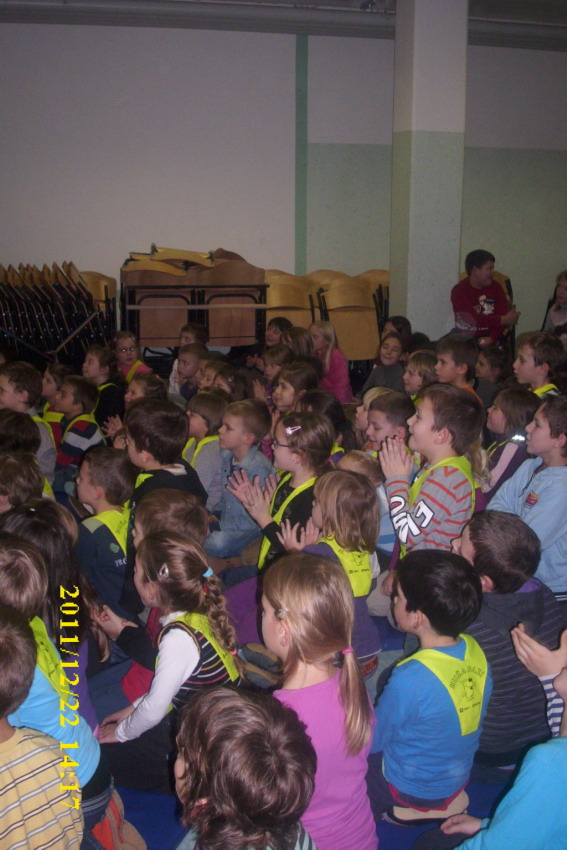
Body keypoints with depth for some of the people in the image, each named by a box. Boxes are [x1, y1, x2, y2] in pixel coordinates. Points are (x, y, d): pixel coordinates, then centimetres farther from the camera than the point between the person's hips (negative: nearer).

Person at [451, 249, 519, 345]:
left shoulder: (496, 288, 6)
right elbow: (471, 319, -17)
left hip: (491, 339, 3)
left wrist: (491, 338, -20)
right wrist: (503, 320, -16)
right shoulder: (459, 291, -7)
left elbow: (502, 314, -3)